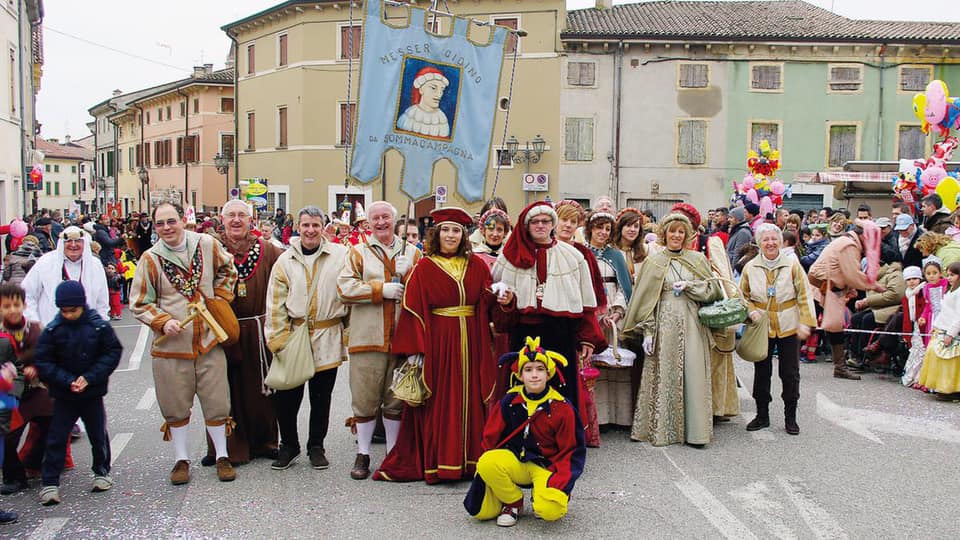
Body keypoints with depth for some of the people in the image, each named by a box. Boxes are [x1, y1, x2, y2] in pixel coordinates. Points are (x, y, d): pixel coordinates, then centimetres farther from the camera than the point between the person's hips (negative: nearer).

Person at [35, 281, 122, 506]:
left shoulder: (100, 326, -10)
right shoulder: (52, 330, -10)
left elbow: (113, 353, -8)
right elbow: (43, 362, -8)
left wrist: (89, 378, -17)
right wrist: (67, 381, -20)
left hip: (93, 393, 0)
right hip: (63, 396, 0)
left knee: (98, 435, 11)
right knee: (56, 438, 0)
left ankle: (102, 472, 30)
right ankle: (50, 483, 10)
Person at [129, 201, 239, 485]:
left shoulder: (208, 245, -2)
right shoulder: (150, 259, -5)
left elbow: (228, 270, 18)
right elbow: (139, 303, 0)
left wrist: (220, 299, 6)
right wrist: (162, 322, -15)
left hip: (208, 340, 1)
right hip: (171, 345, -1)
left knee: (216, 401, 6)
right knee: (176, 406, 9)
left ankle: (222, 456, 23)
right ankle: (182, 459, 25)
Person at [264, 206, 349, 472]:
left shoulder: (341, 255, -1)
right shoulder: (285, 261, 4)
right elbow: (275, 304, 3)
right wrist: (279, 339, -4)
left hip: (327, 338, -1)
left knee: (321, 397, 10)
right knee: (286, 395, 3)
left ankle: (316, 446, 27)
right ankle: (289, 444, 23)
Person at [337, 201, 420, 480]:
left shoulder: (411, 252, 14)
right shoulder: (359, 252, 7)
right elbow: (344, 288, -6)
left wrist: (408, 274, -9)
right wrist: (381, 289, -12)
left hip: (401, 338, 2)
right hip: (367, 337, -2)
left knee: (397, 399, 9)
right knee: (365, 398, 2)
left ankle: (393, 453, 22)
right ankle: (362, 454, 15)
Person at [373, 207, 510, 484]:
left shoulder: (476, 265, 9)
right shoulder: (424, 268, 0)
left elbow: (487, 304, 11)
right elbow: (413, 310, -5)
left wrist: (502, 300, -11)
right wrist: (414, 349, -11)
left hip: (471, 343, 3)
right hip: (437, 343, -3)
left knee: (471, 400, 6)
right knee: (438, 404, 0)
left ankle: (470, 459, 16)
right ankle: (437, 463, 10)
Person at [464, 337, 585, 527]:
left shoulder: (562, 408, -8)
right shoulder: (509, 402, -3)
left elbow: (570, 452, -3)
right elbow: (490, 438, 7)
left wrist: (560, 484, -14)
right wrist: (489, 465, -6)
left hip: (547, 465, -1)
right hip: (515, 460, 1)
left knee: (551, 510, -29)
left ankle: (540, 497, 7)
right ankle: (513, 502, 7)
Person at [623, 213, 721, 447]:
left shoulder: (698, 259, 12)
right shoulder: (654, 262, 6)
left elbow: (712, 289, 9)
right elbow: (645, 298, 2)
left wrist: (689, 285, -8)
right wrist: (647, 331, -5)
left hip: (691, 325, 2)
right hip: (664, 324, -2)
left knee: (693, 375, -1)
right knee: (664, 375, -1)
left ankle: (694, 429, 6)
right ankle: (662, 429, 7)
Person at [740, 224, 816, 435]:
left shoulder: (792, 264, -5)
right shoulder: (750, 267, 0)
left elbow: (804, 295, -3)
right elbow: (743, 296, 10)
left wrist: (805, 322, -11)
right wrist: (751, 311, -8)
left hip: (788, 328, -1)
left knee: (790, 373, 5)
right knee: (761, 372, 8)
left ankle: (790, 417, 19)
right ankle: (762, 415, 21)